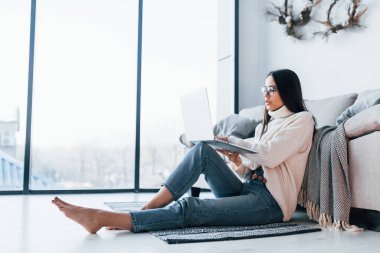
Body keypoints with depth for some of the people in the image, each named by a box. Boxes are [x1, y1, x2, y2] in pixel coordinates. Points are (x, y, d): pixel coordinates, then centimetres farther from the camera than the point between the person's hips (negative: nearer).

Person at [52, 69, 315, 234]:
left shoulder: (302, 120, 1)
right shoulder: (264, 125, 24)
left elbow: (270, 156, -15)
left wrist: (233, 141, -4)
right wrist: (236, 161, -6)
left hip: (270, 200, -6)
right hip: (247, 189, 6)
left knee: (188, 208, -26)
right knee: (203, 150, -18)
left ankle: (103, 218, -29)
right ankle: (146, 210, -21)